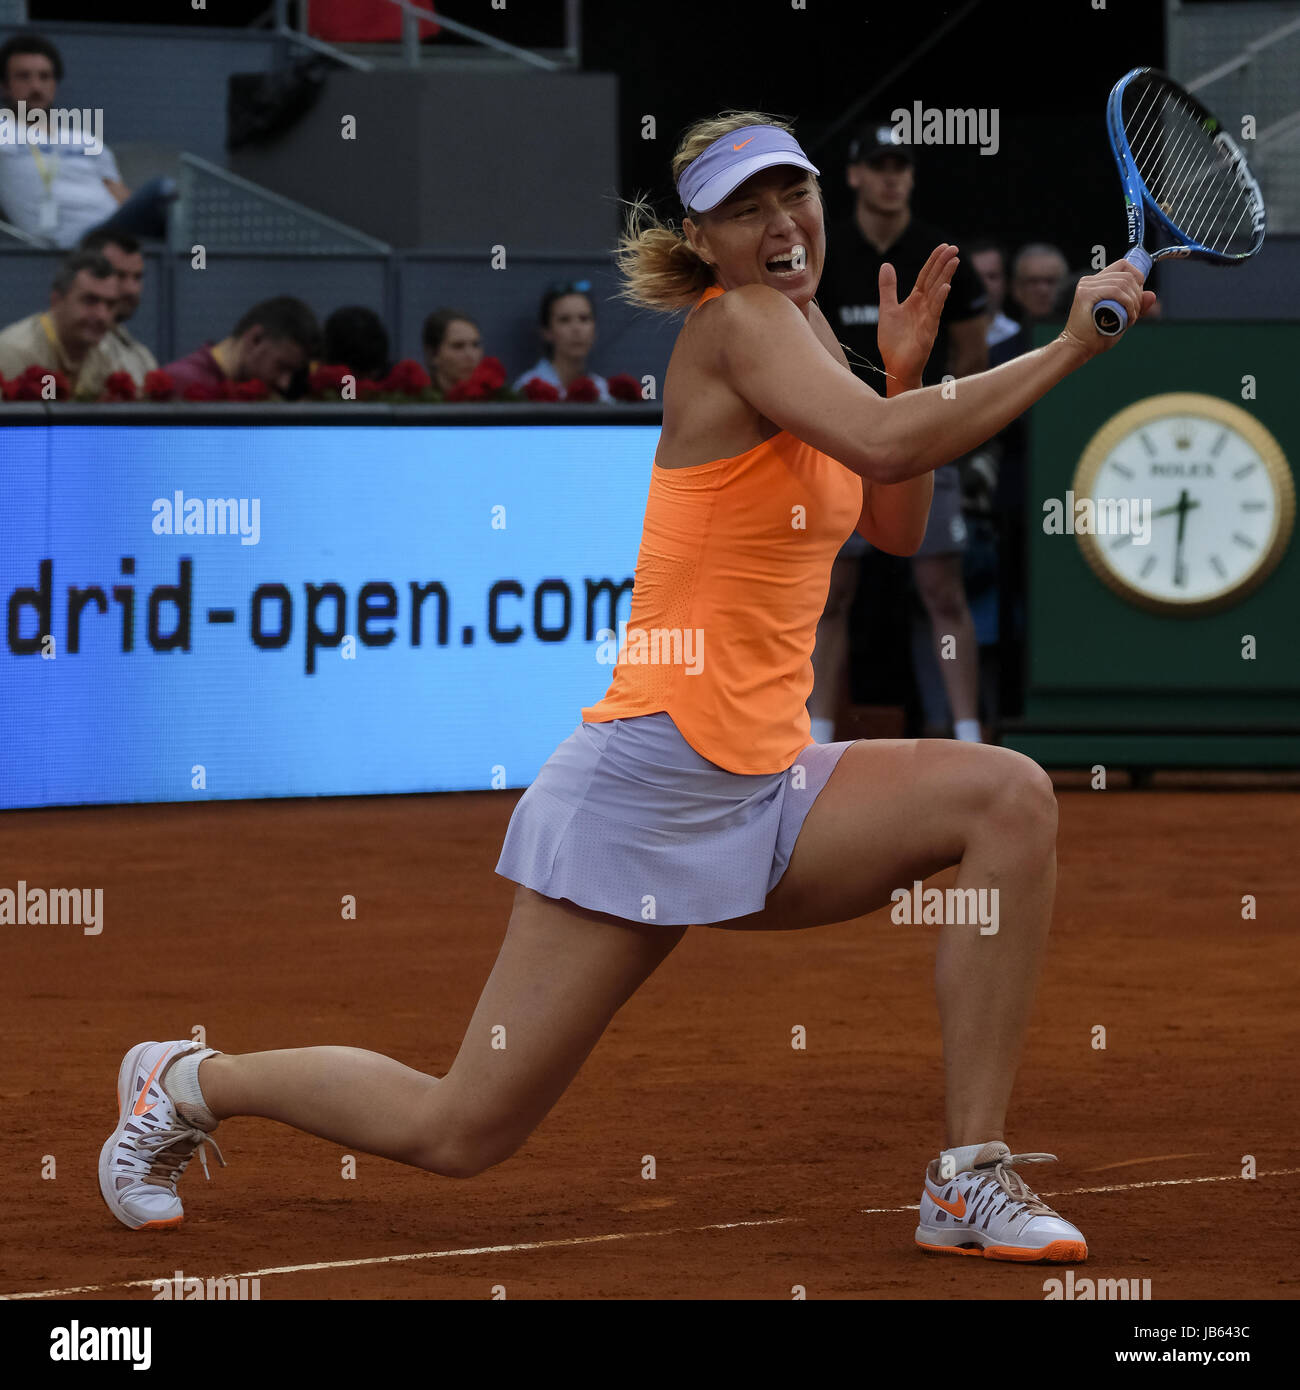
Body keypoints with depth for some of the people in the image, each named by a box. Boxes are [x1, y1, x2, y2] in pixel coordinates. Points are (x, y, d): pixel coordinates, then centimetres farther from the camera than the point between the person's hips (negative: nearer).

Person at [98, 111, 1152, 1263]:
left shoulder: (800, 324, 13)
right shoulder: (736, 324, -13)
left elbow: (895, 528, 20)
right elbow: (887, 443, -30)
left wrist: (908, 368, 5)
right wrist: (1069, 347, -25)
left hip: (765, 789, 9)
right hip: (654, 782, -8)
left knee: (1010, 798, -13)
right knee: (460, 1135, -3)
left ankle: (969, 1183, -11)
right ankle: (189, 1082, 24)